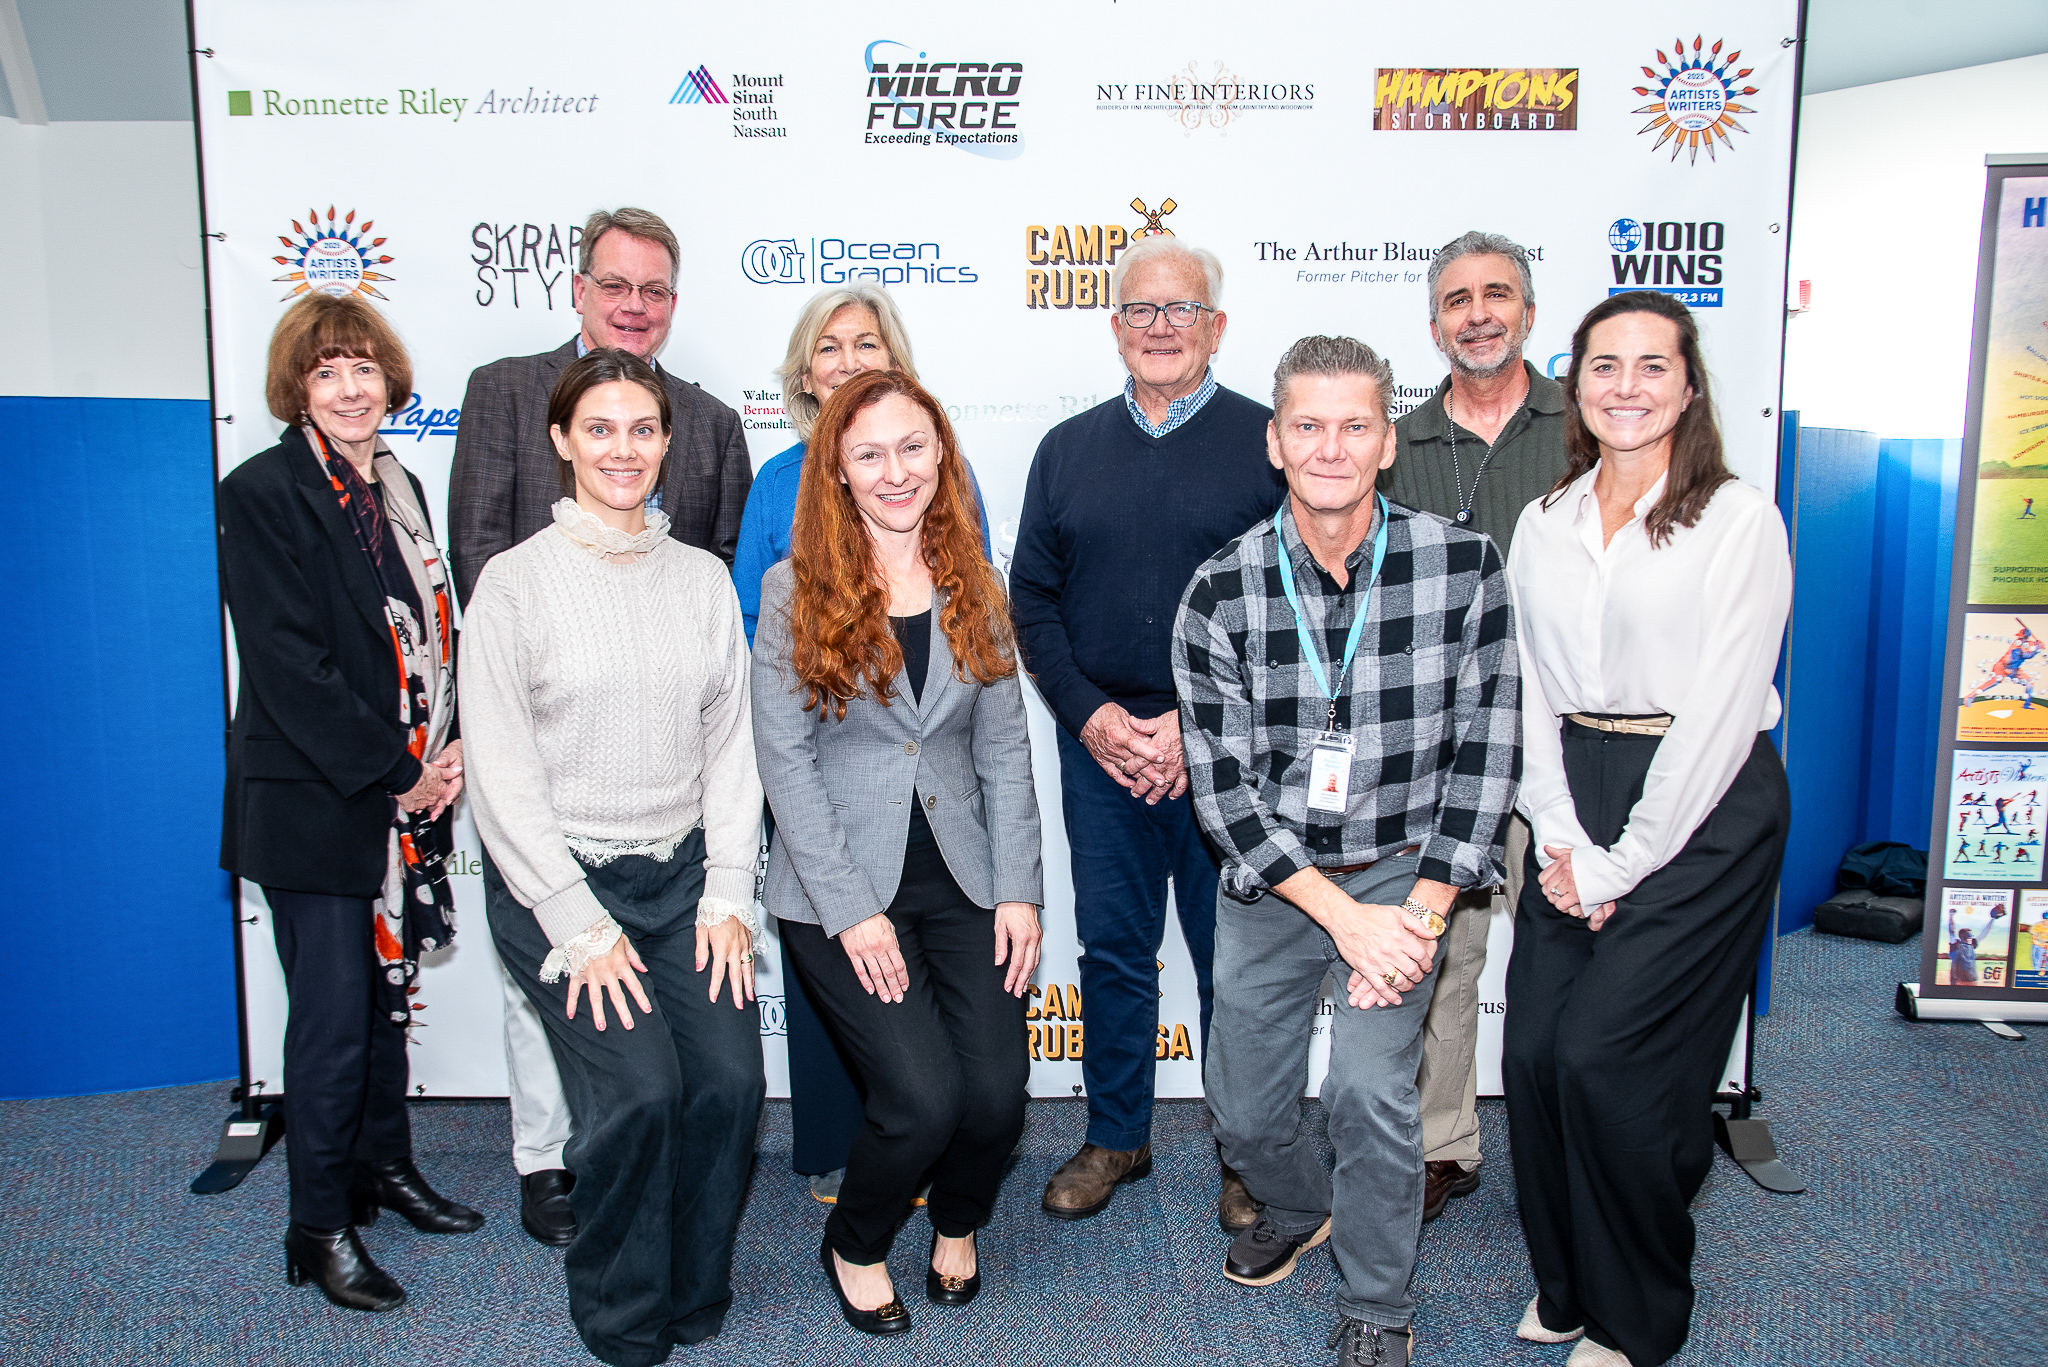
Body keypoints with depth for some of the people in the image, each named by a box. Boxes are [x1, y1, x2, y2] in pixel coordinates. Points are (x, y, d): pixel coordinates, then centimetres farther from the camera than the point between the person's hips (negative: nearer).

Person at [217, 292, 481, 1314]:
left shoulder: (398, 489, 11)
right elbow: (287, 663, -17)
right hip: (311, 800, -6)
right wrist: (393, 772, -16)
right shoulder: (262, 492, -10)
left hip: (404, 794, 7)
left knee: (388, 989, 17)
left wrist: (450, 750, -2)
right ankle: (321, 1228, 17)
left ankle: (385, 1166, 35)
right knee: (331, 1015, 1)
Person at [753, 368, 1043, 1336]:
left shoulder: (973, 586, 7)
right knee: (924, 1096, -12)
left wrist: (1017, 890, -2)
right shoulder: (795, 589, -4)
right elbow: (785, 758, -7)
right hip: (840, 890, -3)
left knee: (998, 1094, -6)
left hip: (963, 880, 3)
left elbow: (1004, 749, 6)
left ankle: (957, 1223, 30)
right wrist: (851, 909, -12)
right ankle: (854, 1247, 21)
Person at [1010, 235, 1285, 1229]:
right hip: (1099, 745, 3)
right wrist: (1089, 715, -6)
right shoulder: (1067, 450, 10)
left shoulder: (1269, 442, -1)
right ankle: (1115, 1137, 31)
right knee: (1112, 949, 13)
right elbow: (1031, 598, 9)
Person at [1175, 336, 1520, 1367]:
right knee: (1243, 1112, 13)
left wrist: (1422, 910, -14)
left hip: (1404, 873, -2)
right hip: (1270, 882, 2)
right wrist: (1343, 916, -17)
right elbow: (1221, 782, -11)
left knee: (1369, 1095, -16)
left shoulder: (1463, 567, -11)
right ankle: (1298, 1209, 50)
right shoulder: (1221, 592, -11)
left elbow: (1485, 750, -7)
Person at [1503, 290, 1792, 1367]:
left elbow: (1721, 710, -11)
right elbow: (1527, 691, 7)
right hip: (1573, 803, 5)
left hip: (1703, 806, -4)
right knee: (1533, 1051, 2)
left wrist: (1621, 866, -11)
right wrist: (1561, 838, -5)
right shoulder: (1544, 523, 9)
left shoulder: (1738, 520, -6)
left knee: (1602, 1054, -7)